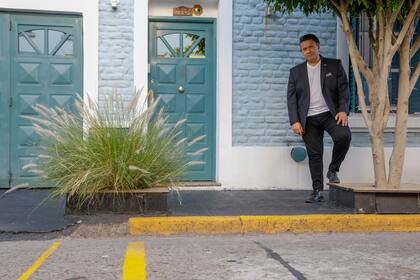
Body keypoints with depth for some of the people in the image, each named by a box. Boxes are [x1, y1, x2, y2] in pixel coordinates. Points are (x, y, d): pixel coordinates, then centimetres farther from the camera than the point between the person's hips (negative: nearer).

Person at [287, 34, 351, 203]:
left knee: (344, 136, -27)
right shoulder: (296, 72, 11)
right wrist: (295, 121, -4)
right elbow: (291, 99, 7)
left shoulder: (334, 66, 7)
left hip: (330, 113, -1)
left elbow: (343, 89, 2)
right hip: (309, 119, 1)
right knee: (314, 154, 0)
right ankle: (318, 191, 9)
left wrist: (343, 110, -12)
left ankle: (333, 170, -4)